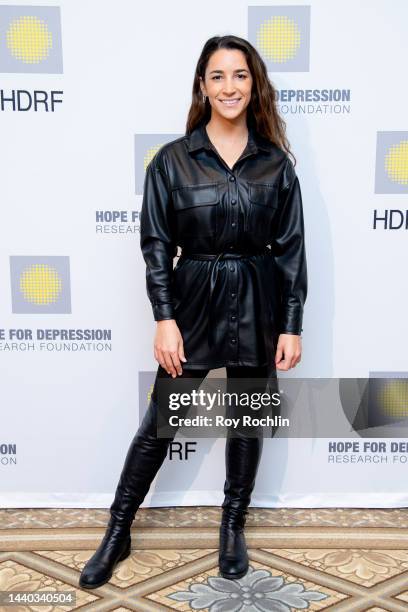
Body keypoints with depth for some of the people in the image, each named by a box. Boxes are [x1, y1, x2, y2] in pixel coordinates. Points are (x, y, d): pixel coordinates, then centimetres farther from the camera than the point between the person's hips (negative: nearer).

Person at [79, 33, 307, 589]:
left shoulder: (275, 162, 0)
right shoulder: (172, 159, -3)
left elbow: (291, 248, 1)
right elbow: (156, 244, -4)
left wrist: (292, 325, -3)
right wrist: (164, 319, -11)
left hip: (258, 305, 2)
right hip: (193, 301, -1)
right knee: (161, 420, 5)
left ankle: (233, 526, 34)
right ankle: (117, 534, 22)